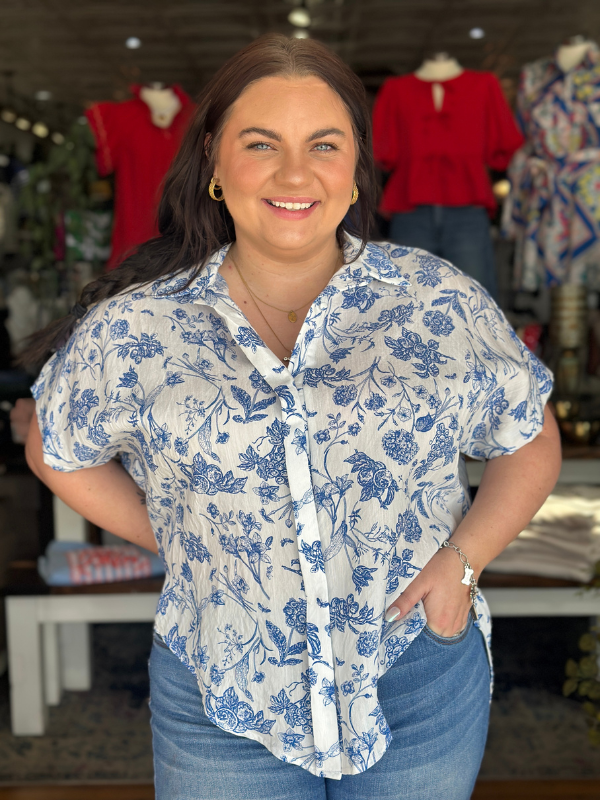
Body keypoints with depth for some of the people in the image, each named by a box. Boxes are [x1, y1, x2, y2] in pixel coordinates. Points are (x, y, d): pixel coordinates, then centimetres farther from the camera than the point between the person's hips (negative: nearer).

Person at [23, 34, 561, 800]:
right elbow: (57, 452, 7)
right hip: (222, 704, 0)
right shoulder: (130, 331, -9)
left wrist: (464, 556, -9)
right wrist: (179, 543, -3)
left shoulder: (445, 305, -8)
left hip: (426, 690, 1)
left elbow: (531, 444, 5)